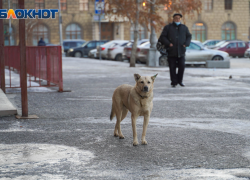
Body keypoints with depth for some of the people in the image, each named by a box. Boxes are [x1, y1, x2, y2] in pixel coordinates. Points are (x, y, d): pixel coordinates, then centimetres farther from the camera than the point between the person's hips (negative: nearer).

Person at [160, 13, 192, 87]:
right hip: (171, 51, -2)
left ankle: (180, 80, 13)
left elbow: (189, 36, 17)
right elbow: (163, 36, 3)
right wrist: (168, 43, -12)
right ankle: (174, 82, 6)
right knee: (172, 67, -1)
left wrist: (186, 44, 0)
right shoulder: (168, 27, 7)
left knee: (182, 66, -3)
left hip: (181, 51, 2)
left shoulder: (184, 27, 14)